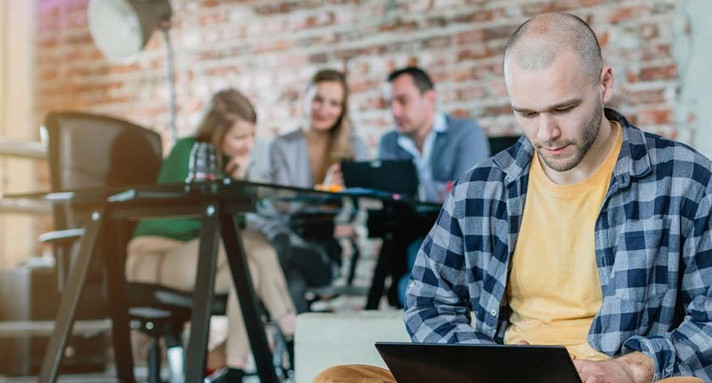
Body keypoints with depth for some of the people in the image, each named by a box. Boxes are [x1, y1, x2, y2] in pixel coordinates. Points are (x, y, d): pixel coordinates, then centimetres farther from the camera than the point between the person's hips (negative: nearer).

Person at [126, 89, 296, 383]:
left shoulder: (232, 160, 13)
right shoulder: (188, 151, -6)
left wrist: (239, 177, -7)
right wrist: (236, 180, -12)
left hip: (197, 261, 6)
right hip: (154, 256, -6)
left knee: (251, 269, -28)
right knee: (256, 245, -28)